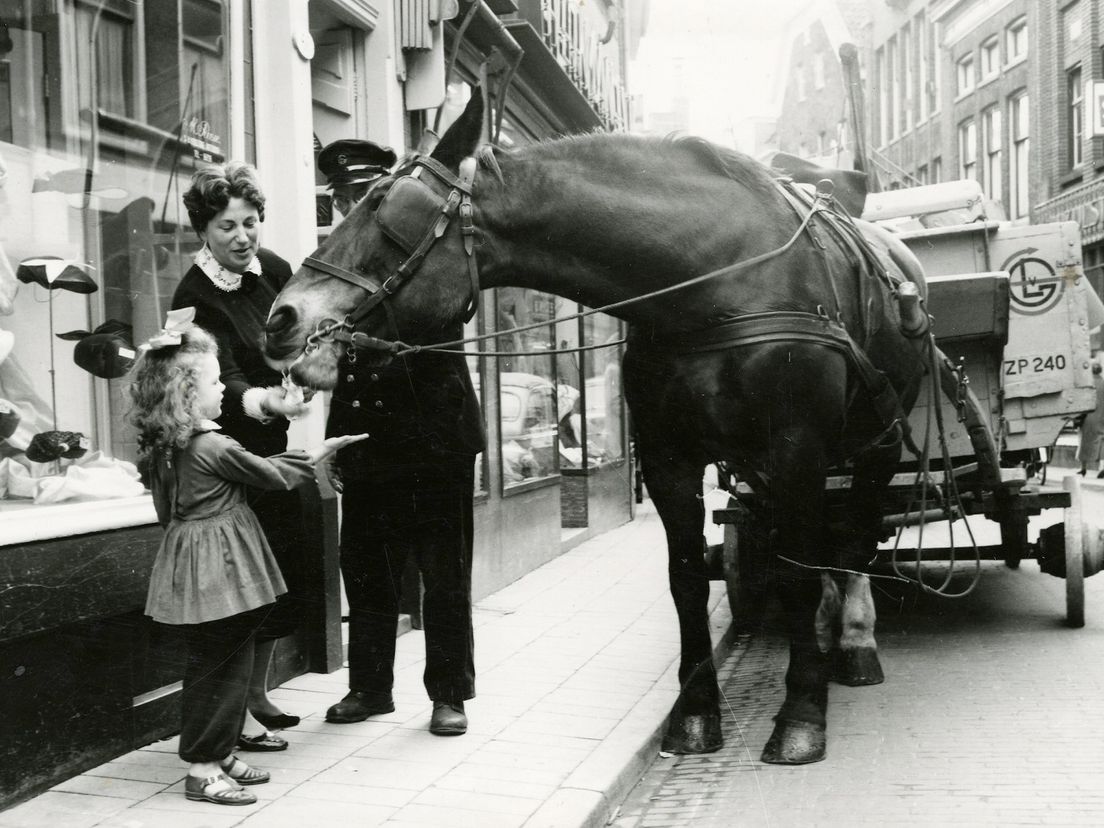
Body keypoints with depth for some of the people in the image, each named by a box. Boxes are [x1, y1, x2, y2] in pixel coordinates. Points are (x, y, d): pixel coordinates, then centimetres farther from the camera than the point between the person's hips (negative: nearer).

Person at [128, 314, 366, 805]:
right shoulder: (214, 447, -19)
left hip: (190, 559, 9)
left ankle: (220, 756, 25)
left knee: (216, 662, 16)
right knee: (217, 666, -1)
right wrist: (313, 457, 8)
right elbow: (267, 474, -7)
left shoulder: (161, 447, 7)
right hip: (218, 568, -9)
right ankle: (203, 769, 5)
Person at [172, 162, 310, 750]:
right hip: (226, 447, -7)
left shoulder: (271, 269, 1)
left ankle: (258, 693, 28)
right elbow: (225, 381, -29)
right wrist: (265, 401, -46)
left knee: (288, 568, 11)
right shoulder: (196, 298, -18)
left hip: (270, 442, 7)